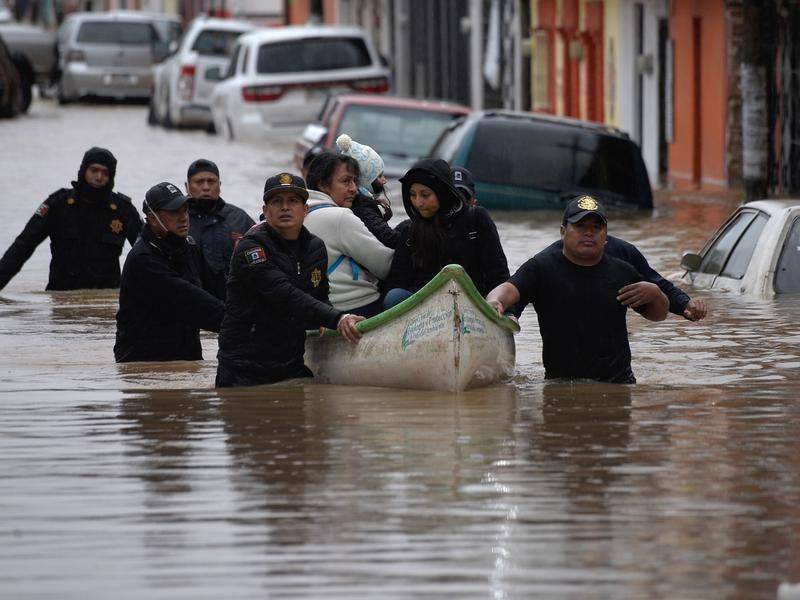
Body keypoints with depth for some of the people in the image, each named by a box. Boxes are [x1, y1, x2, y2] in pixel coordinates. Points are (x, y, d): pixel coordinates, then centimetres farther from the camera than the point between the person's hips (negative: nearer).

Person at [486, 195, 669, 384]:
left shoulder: (622, 272, 13)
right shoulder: (542, 268, 3)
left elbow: (658, 315, 24)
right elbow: (508, 289, -14)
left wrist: (655, 294, 1)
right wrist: (495, 302, -38)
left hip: (617, 383, 1)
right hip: (560, 381, -1)